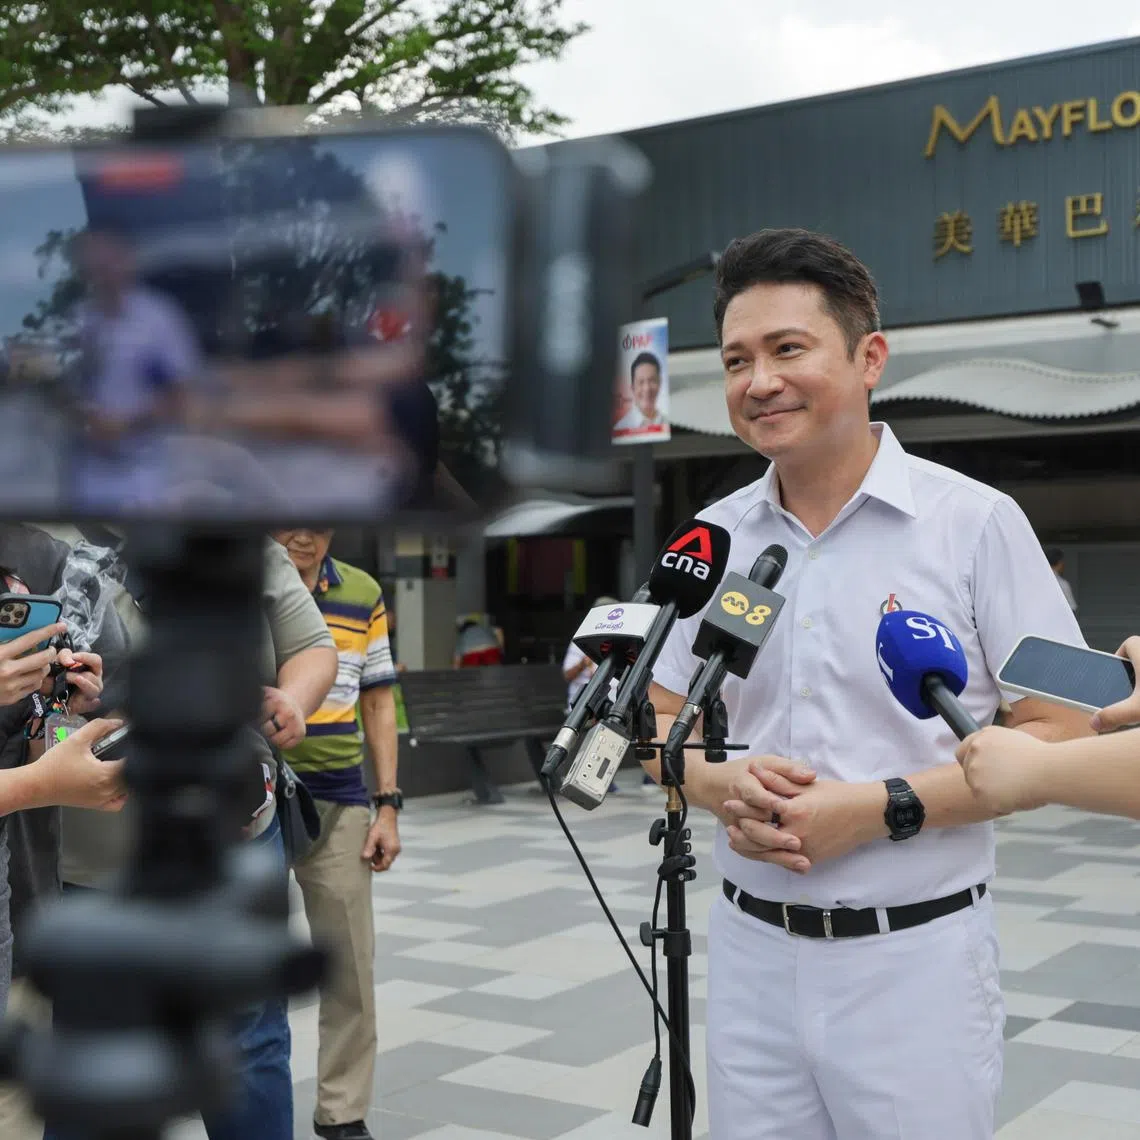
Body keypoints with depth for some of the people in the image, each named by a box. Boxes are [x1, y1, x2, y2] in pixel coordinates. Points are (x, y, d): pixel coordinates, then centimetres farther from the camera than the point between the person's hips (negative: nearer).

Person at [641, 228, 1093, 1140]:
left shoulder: (975, 523, -8)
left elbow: (1062, 734, -8)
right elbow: (661, 724, 12)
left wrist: (886, 807, -19)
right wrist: (725, 783, -11)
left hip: (915, 955, -3)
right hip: (750, 951, 4)